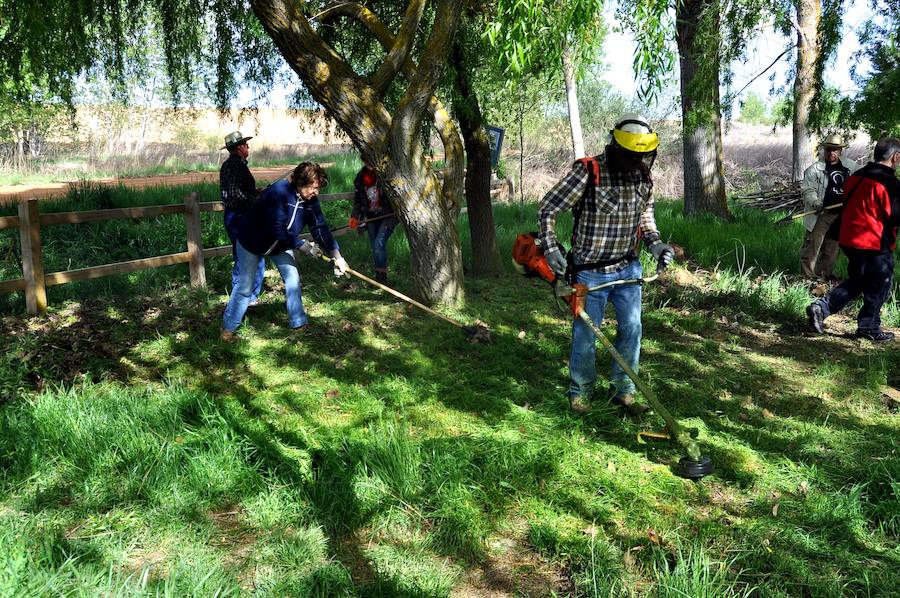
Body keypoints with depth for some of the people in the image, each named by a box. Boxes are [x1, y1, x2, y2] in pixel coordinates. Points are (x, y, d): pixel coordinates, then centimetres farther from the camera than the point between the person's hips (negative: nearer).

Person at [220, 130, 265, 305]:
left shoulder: (226, 165, 14)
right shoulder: (238, 165, -16)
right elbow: (237, 193, -25)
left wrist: (254, 192, 17)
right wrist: (257, 199, -15)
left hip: (231, 216, 10)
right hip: (242, 216, -10)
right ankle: (251, 297, 0)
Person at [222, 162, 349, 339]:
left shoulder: (311, 200, -13)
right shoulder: (278, 192, -34)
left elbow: (320, 228, -13)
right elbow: (278, 230, -35)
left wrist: (336, 255, -21)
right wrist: (303, 246, -31)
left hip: (281, 244, 6)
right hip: (252, 242, -6)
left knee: (293, 279, -2)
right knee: (245, 287, 1)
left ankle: (299, 323, 12)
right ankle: (228, 327, 16)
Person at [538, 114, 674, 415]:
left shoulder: (643, 178, -1)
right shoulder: (587, 172, -19)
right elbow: (547, 209, -13)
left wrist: (655, 243, -1)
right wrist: (550, 248, -21)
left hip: (628, 268, 5)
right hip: (590, 272, -5)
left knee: (631, 329, 7)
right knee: (585, 334, 4)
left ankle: (623, 390, 24)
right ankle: (580, 391, 25)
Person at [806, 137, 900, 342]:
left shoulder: (856, 177, 6)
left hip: (849, 240, 7)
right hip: (876, 245, -7)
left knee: (856, 281, 20)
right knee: (878, 287, 9)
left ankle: (820, 307, 5)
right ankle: (869, 327, 19)